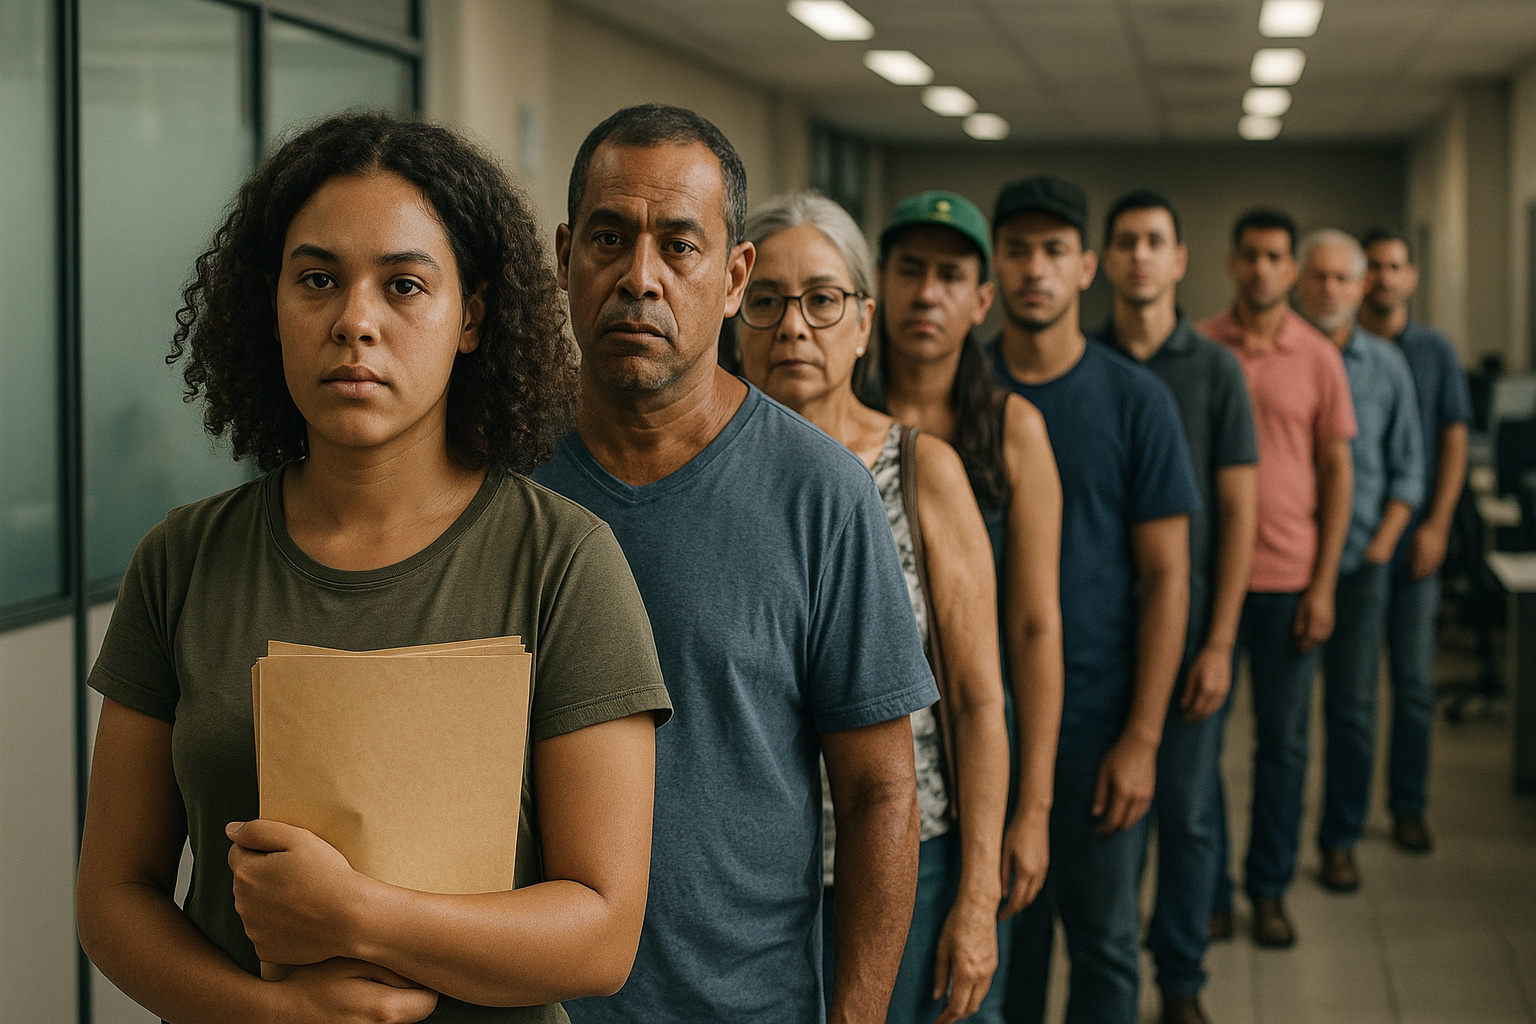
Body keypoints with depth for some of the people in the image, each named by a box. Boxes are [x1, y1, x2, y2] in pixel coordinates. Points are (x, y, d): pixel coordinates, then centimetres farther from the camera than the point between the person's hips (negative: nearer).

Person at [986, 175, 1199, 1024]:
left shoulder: (1135, 400, -3)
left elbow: (1165, 576, -5)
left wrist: (1141, 737, -10)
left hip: (1097, 721, -1)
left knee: (1103, 939, 8)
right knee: (1004, 927, 11)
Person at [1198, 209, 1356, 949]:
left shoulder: (1318, 358, 2)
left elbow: (1336, 472, 5)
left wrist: (1323, 585, -1)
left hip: (1289, 576, 1)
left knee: (1283, 742, 8)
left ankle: (1270, 892, 21)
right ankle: (1208, 894, 16)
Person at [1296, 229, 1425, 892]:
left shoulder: (1386, 366, 6)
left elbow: (1407, 466, 11)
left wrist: (1383, 542, 0)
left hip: (1360, 561, 2)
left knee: (1352, 707, 4)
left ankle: (1340, 840, 16)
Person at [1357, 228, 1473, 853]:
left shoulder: (1435, 352, 7)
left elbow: (1454, 442, 5)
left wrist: (1436, 525, -5)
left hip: (1414, 539, 1)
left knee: (1414, 682, 3)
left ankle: (1408, 806, 14)